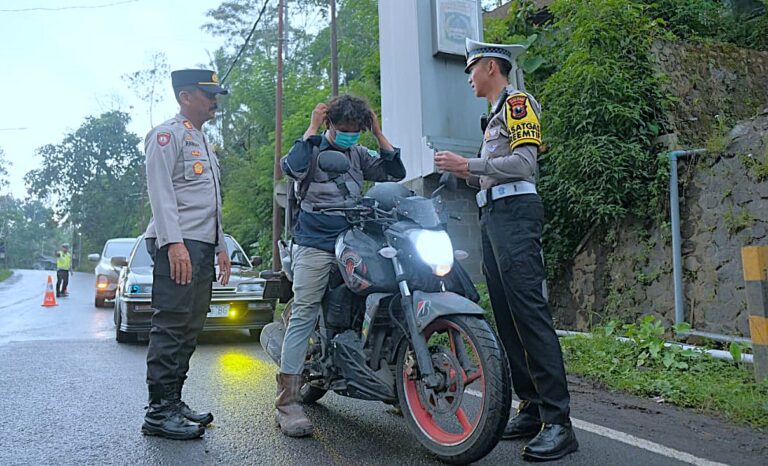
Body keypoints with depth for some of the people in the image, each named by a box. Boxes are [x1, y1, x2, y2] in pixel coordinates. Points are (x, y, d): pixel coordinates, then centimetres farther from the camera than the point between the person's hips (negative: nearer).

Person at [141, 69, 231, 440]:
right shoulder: (168, 134, -2)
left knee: (189, 329, 10)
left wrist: (220, 247, 22)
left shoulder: (205, 144, 26)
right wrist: (174, 242, -24)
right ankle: (159, 412, -5)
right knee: (171, 327, -10)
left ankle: (173, 402, 17)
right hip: (177, 245, -9)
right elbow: (160, 191, -14)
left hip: (202, 246, 9)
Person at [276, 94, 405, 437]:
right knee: (303, 317, -11)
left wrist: (379, 134, 7)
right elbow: (291, 168, -17)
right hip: (315, 245, -5)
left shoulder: (359, 155, 18)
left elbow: (395, 173, 11)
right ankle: (287, 402, -12)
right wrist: (312, 128, -8)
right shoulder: (313, 148, 5)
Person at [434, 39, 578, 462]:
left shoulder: (517, 101, 1)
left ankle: (558, 422, -16)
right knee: (506, 317, 4)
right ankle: (532, 407, 8)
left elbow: (524, 163, -14)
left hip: (514, 212, -10)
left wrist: (467, 164, -14)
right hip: (493, 216, 10)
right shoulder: (496, 113, 28)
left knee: (529, 312, -16)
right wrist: (465, 174, 14)